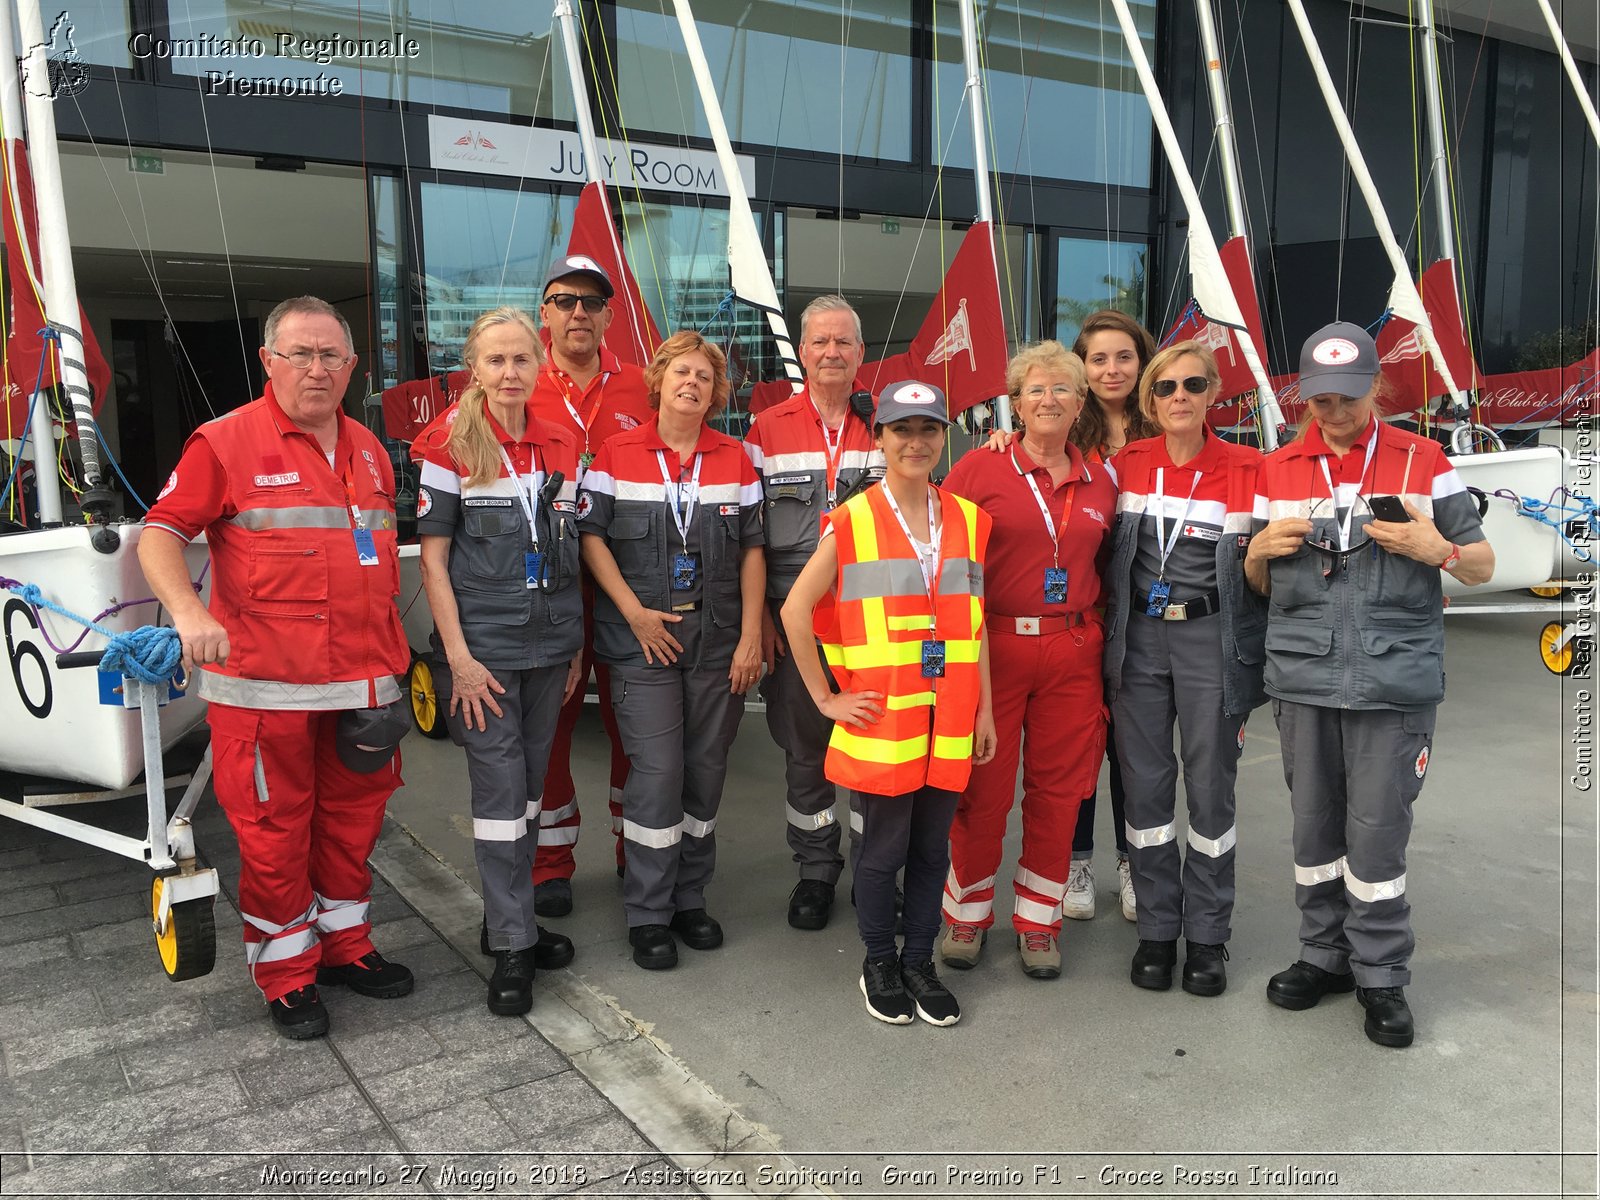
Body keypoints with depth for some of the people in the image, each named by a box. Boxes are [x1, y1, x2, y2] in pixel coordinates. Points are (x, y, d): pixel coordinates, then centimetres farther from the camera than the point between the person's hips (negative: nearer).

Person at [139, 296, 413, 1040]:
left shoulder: (369, 451, 13)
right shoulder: (226, 442, -5)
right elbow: (160, 534, -9)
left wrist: (390, 658, 14)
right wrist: (188, 610, -27)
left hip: (362, 683, 5)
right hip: (265, 686, -5)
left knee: (352, 821, 15)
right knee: (275, 831, 5)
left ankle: (344, 945, 32)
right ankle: (286, 975, 21)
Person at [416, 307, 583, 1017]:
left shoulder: (563, 450, 6)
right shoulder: (451, 451, -6)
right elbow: (431, 559, -7)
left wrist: (577, 641, 10)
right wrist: (459, 656, -13)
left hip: (550, 645, 5)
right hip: (483, 645, -4)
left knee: (527, 785, 14)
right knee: (499, 791, -2)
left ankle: (509, 918, 29)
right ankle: (512, 946, 9)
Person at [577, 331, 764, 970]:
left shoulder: (736, 458, 7)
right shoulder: (618, 452, 0)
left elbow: (752, 551, 6)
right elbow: (591, 535, -2)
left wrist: (751, 636, -1)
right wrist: (634, 612, -11)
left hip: (718, 640, 3)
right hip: (643, 640, -3)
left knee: (705, 769, 9)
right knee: (656, 772, -6)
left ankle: (690, 899, 25)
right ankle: (648, 915, 8)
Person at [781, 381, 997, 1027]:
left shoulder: (966, 519, 9)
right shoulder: (852, 520, -5)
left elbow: (975, 622, 12)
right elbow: (796, 610, -6)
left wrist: (984, 707, 10)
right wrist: (825, 697, -6)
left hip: (949, 720, 4)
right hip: (881, 716, -4)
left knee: (933, 846, 12)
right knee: (885, 848, 7)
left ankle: (919, 962, 30)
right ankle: (879, 965, 27)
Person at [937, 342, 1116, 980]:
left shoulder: (1100, 482, 10)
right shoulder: (979, 469, -3)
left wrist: (1092, 624, 7)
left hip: (1073, 651, 4)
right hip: (993, 647, -3)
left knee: (1058, 788, 9)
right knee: (983, 787, 4)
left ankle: (1038, 918, 25)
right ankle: (967, 911, 24)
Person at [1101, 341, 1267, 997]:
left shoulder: (1246, 469, -3)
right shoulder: (1126, 463, 3)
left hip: (1211, 639, -2)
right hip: (1138, 639, 2)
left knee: (1210, 787, 4)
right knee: (1145, 786, 6)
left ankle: (1207, 936, 19)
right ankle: (1156, 929, 20)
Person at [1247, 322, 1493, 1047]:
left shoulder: (1424, 463, 3)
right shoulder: (1276, 472, 9)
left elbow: (1482, 566, 6)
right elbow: (1258, 584, 14)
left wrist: (1436, 549, -15)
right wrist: (1262, 549, -7)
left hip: (1393, 681, -3)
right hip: (1302, 680, 3)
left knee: (1378, 833, 0)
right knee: (1314, 826, 12)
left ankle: (1381, 976, 16)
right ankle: (1325, 955, 27)